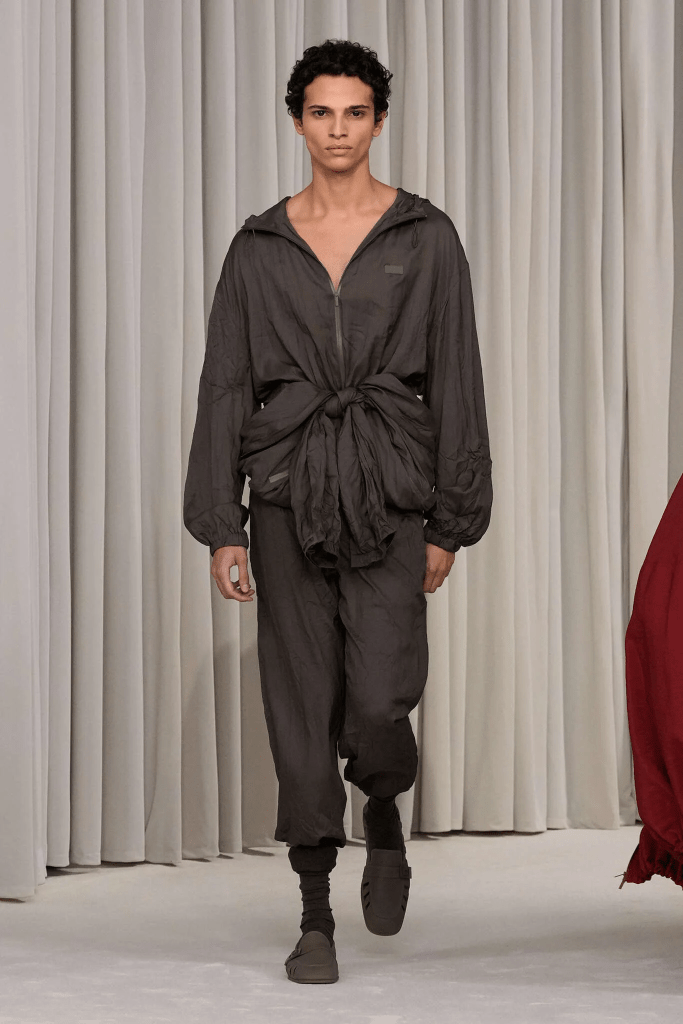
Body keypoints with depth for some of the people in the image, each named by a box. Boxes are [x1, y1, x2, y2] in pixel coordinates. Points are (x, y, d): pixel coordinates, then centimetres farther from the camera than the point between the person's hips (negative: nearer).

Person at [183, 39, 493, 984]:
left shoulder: (425, 240, 3)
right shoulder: (260, 248, 7)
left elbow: (456, 382, 3)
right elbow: (225, 386, 7)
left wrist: (451, 522, -1)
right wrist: (220, 525, 1)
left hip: (389, 490, -1)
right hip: (289, 492, 2)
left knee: (379, 702, -13)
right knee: (300, 707, 2)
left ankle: (385, 818, 22)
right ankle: (316, 917, 12)